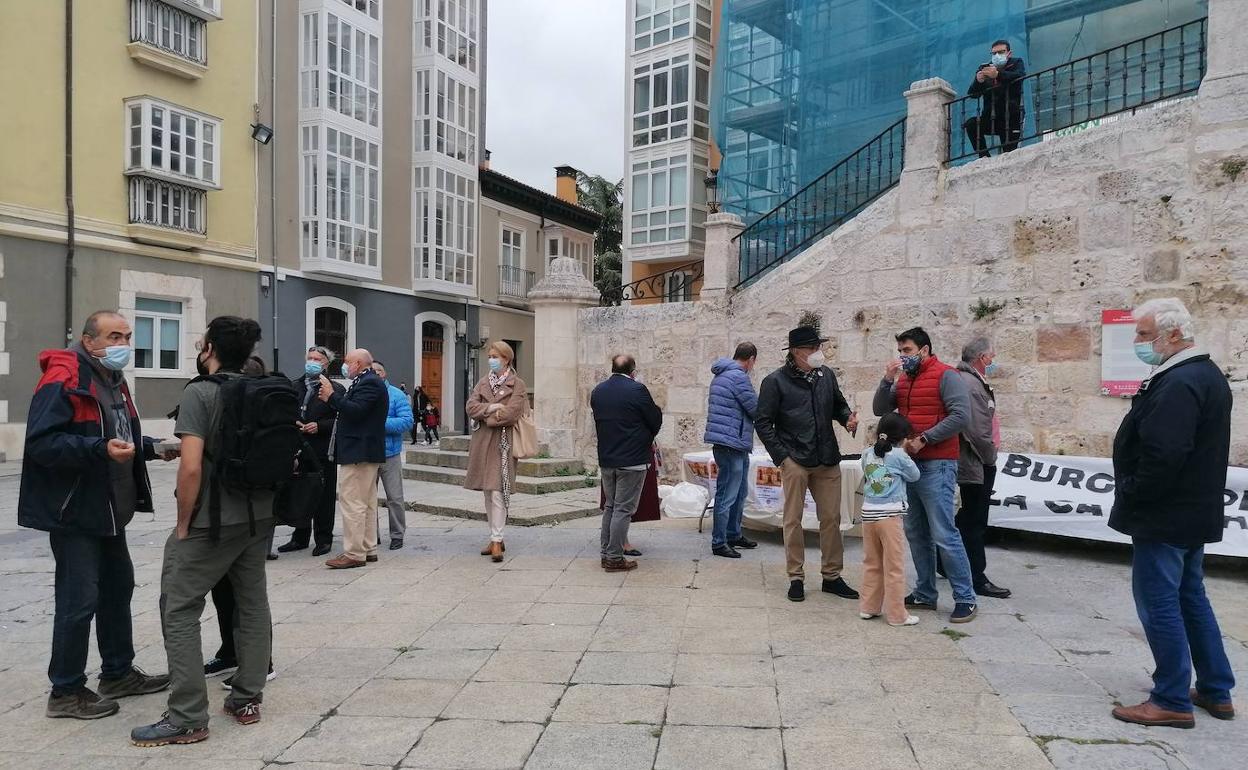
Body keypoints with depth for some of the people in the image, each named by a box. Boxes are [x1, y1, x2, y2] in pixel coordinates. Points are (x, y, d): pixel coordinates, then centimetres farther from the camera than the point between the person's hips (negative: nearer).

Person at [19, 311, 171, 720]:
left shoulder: (113, 380, 13)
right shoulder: (62, 381, -17)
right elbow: (41, 442, -25)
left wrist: (152, 446, 4)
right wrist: (101, 449, -35)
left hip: (109, 510, 10)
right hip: (75, 512, -10)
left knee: (117, 589, 18)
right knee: (79, 601, -3)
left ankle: (118, 674, 32)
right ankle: (66, 692, 13)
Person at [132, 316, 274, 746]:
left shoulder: (199, 393, -13)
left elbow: (192, 468, -20)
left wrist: (183, 524, -9)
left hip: (212, 522, -7)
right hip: (259, 517, 7)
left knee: (179, 610, 3)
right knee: (252, 603, 13)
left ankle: (188, 719, 5)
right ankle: (247, 699, 22)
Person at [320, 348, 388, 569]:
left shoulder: (369, 383, -13)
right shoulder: (369, 382, 20)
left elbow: (355, 411, -24)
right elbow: (352, 408, 17)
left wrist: (332, 397, -17)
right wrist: (332, 396, 9)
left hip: (358, 452, -11)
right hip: (367, 452, 11)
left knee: (352, 502, -9)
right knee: (367, 503, 13)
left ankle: (354, 554, -6)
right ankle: (368, 549, 20)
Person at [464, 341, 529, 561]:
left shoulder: (517, 384, -1)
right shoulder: (483, 382, 15)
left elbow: (512, 413, -14)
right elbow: (470, 407, 3)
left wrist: (486, 417, -5)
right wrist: (491, 407, -12)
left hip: (502, 443, -6)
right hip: (482, 443, 6)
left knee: (497, 492, -11)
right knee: (488, 492, 10)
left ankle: (496, 540, -9)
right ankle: (495, 537, 19)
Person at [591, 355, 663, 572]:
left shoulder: (597, 391, 7)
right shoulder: (637, 390, -13)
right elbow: (655, 421, -6)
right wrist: (646, 440, 13)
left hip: (606, 459, 7)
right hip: (633, 459, -6)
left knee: (610, 506, 17)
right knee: (623, 509, -1)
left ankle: (606, 552, 21)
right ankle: (615, 558, 2)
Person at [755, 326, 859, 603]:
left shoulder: (826, 375, 8)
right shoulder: (775, 381, -6)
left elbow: (839, 405, 22)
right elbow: (763, 423, -5)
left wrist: (848, 418, -1)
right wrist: (782, 457, -10)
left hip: (827, 461, 5)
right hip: (795, 461, -4)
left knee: (831, 519, 9)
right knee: (793, 520, 4)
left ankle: (832, 576, 22)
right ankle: (796, 578, 15)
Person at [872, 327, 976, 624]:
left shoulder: (945, 375, -6)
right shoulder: (904, 379, 16)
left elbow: (961, 415, -16)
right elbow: (880, 410, 9)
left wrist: (923, 439, -17)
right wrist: (888, 379, -4)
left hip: (936, 466, -8)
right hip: (910, 463, 8)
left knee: (944, 535, -9)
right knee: (916, 533, 10)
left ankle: (965, 599, 0)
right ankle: (925, 594, 19)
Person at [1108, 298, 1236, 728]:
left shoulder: (1178, 384, -22)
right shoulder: (1206, 374, 12)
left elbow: (1162, 455, -30)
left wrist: (1129, 494, -15)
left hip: (1165, 516, -11)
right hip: (1194, 512, 11)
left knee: (1159, 603, -1)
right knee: (1190, 598, 19)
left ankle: (1173, 701, 8)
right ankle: (1216, 691, 30)